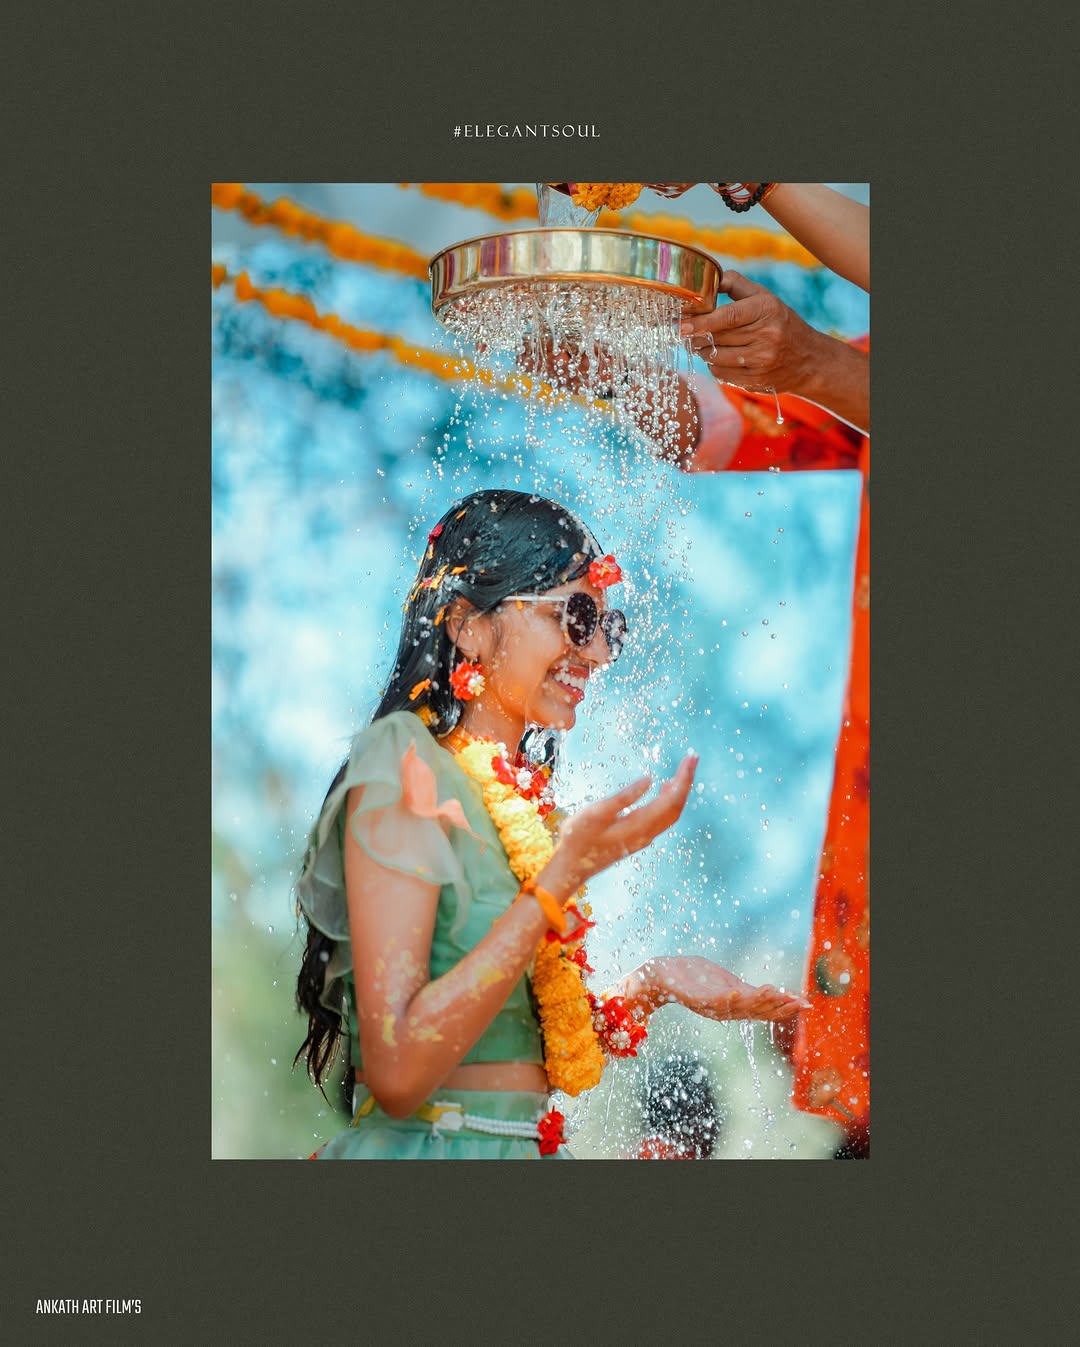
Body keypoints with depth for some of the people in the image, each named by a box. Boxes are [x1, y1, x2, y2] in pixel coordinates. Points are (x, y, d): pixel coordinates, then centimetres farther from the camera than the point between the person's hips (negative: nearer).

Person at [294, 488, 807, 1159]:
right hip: (423, 1145, -7)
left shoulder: (520, 799, 8)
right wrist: (561, 880, -23)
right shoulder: (407, 767, -13)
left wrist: (652, 984, -3)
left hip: (523, 1143, 7)